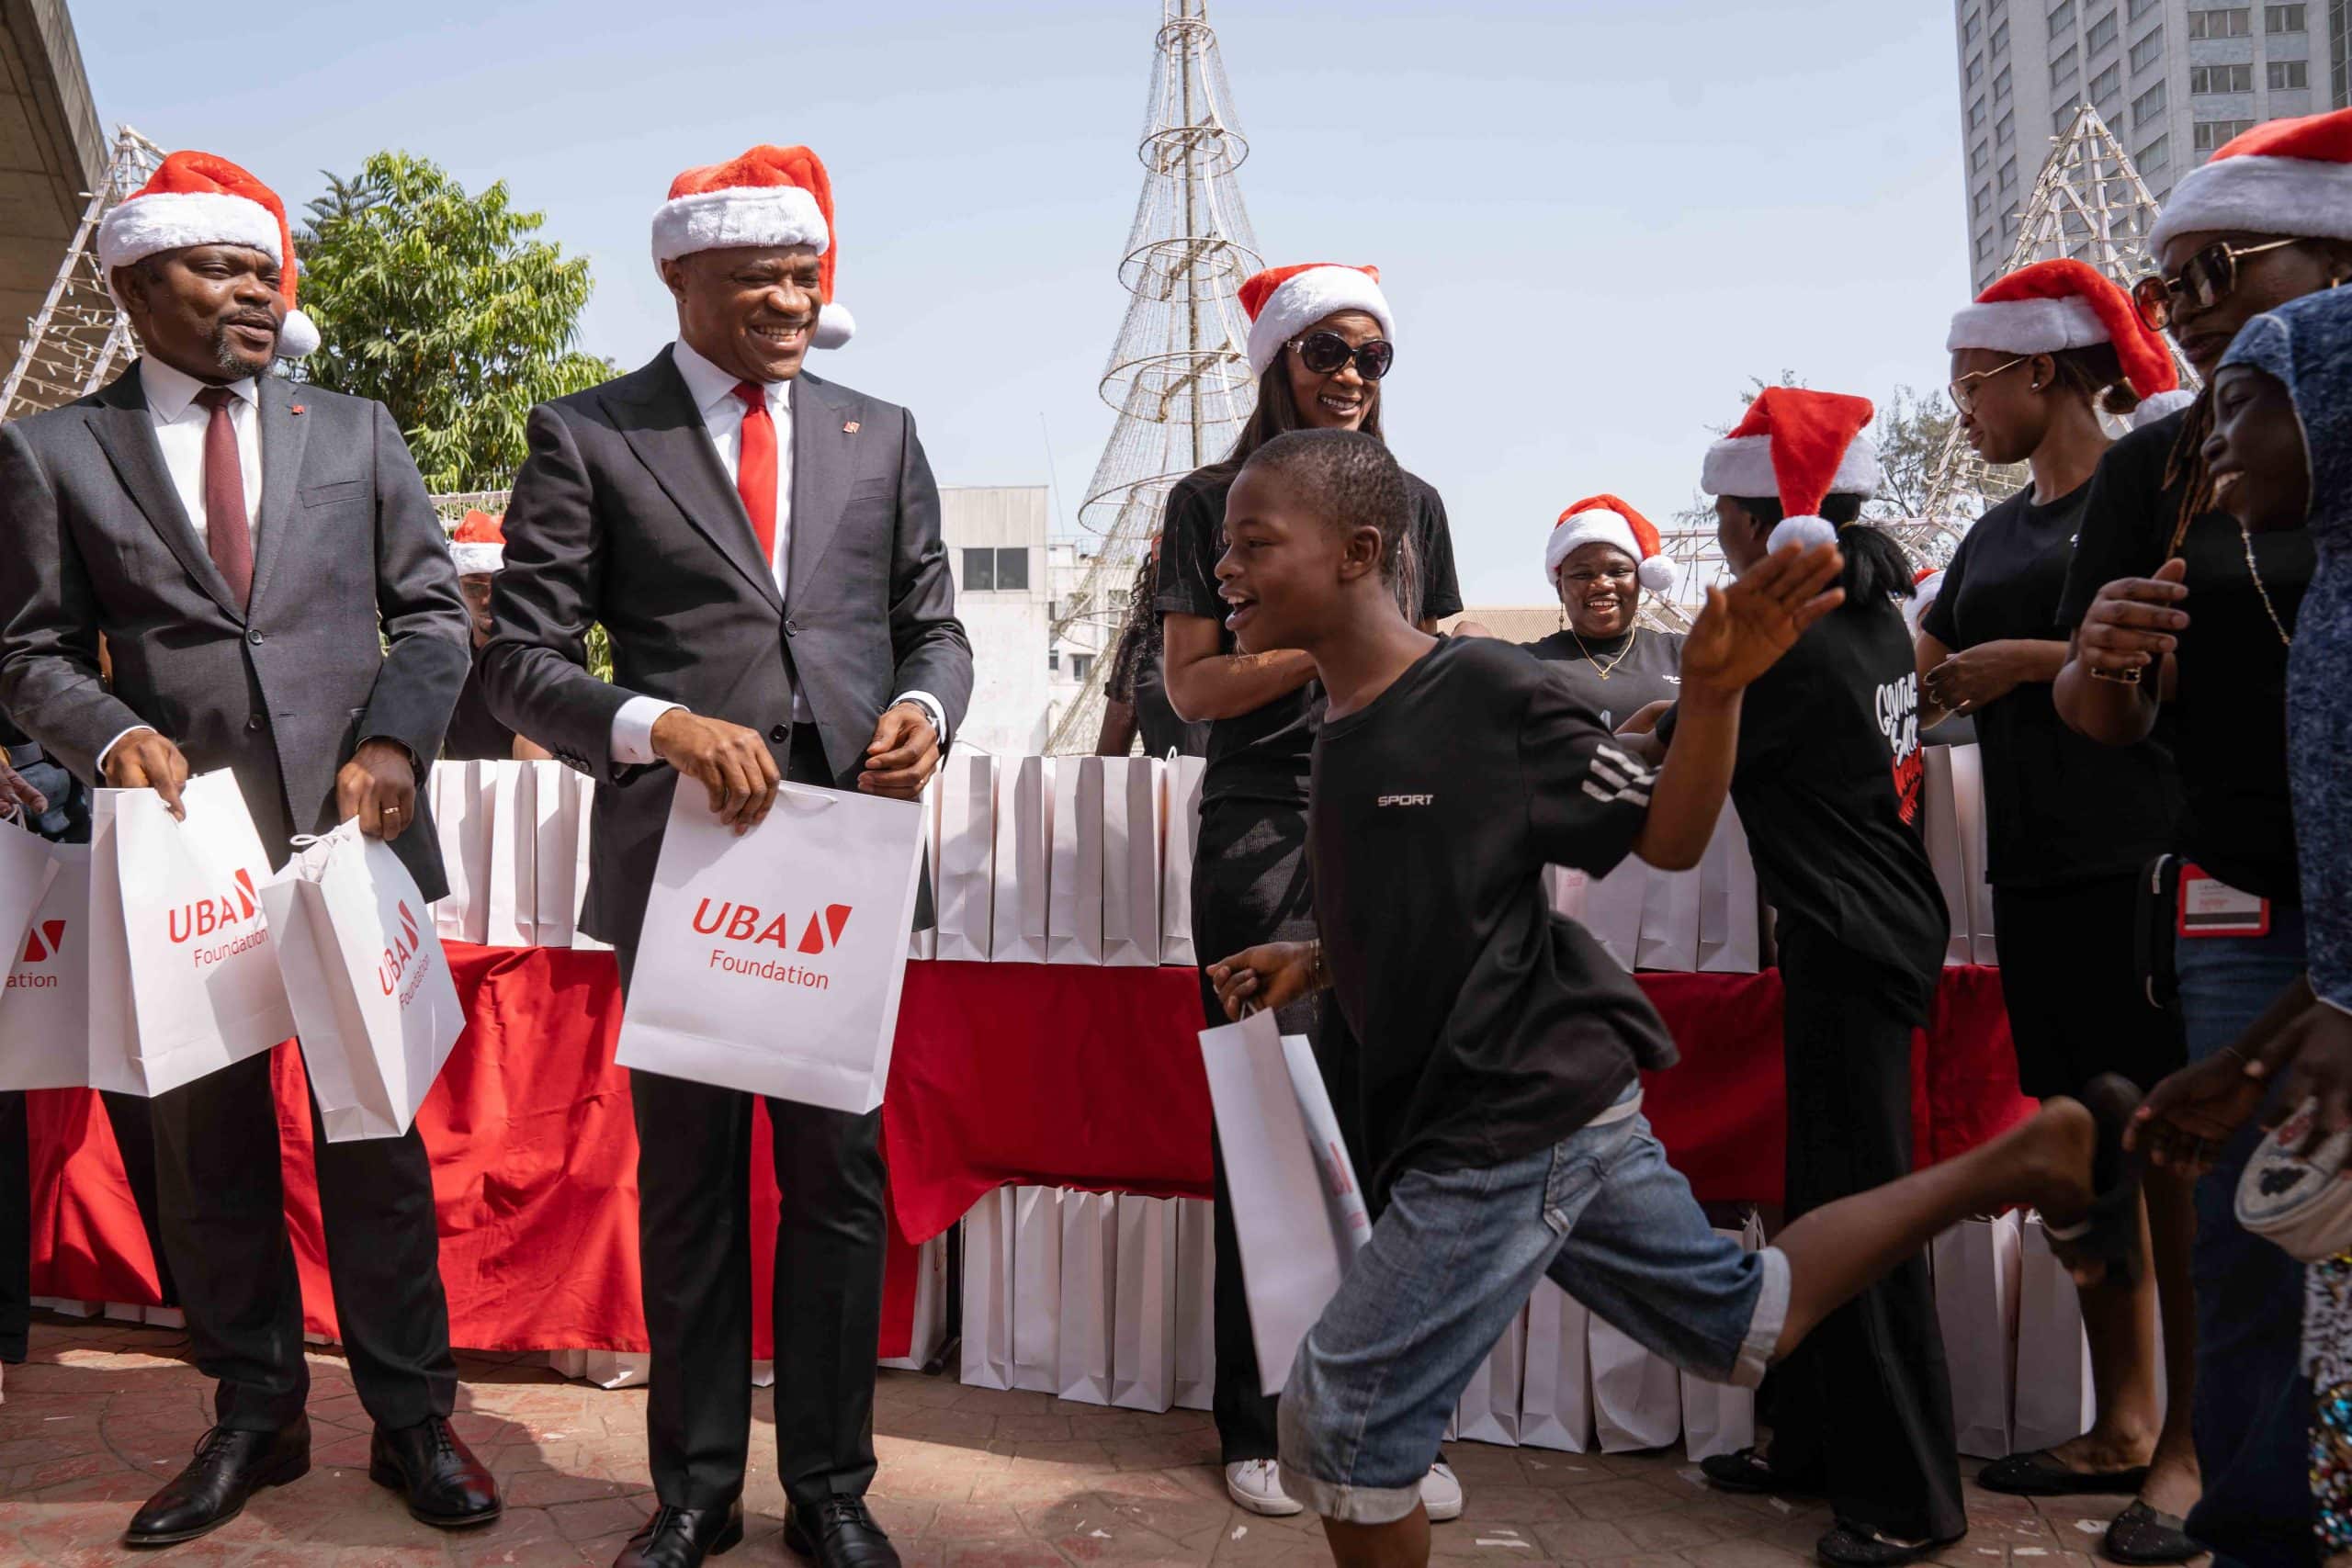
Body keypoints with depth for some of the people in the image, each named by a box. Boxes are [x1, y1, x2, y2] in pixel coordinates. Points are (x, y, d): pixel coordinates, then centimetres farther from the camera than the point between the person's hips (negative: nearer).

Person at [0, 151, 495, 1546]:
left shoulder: (357, 432, 10)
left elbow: (432, 610, 8)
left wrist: (394, 744, -8)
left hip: (355, 827, 0)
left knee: (376, 1132, 5)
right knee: (209, 1144, 10)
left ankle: (412, 1418, 18)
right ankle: (257, 1418, 27)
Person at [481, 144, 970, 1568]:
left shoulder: (880, 434, 10)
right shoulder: (587, 435, 1)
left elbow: (933, 623, 14)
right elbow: (522, 659, -2)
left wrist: (925, 708, -8)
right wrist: (661, 727, -20)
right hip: (678, 856, -1)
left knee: (840, 1176, 8)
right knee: (688, 1182, 12)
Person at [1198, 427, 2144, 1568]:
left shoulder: (1486, 690, -16)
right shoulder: (1340, 734, 8)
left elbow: (1668, 836, -9)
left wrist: (1712, 690, -25)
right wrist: (1311, 963, 5)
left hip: (1516, 1121, -8)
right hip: (1557, 1107, 8)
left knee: (1341, 1420, -1)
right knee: (1744, 1321, 23)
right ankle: (2025, 1157, 30)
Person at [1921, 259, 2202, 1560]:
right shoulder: (1997, 531, 19)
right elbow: (1908, 680, 21)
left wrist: (2028, 660, -13)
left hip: (2143, 856, -7)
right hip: (2034, 866, 7)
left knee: (2174, 1152, -4)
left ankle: (2191, 1445, 5)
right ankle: (2122, 1425, 18)